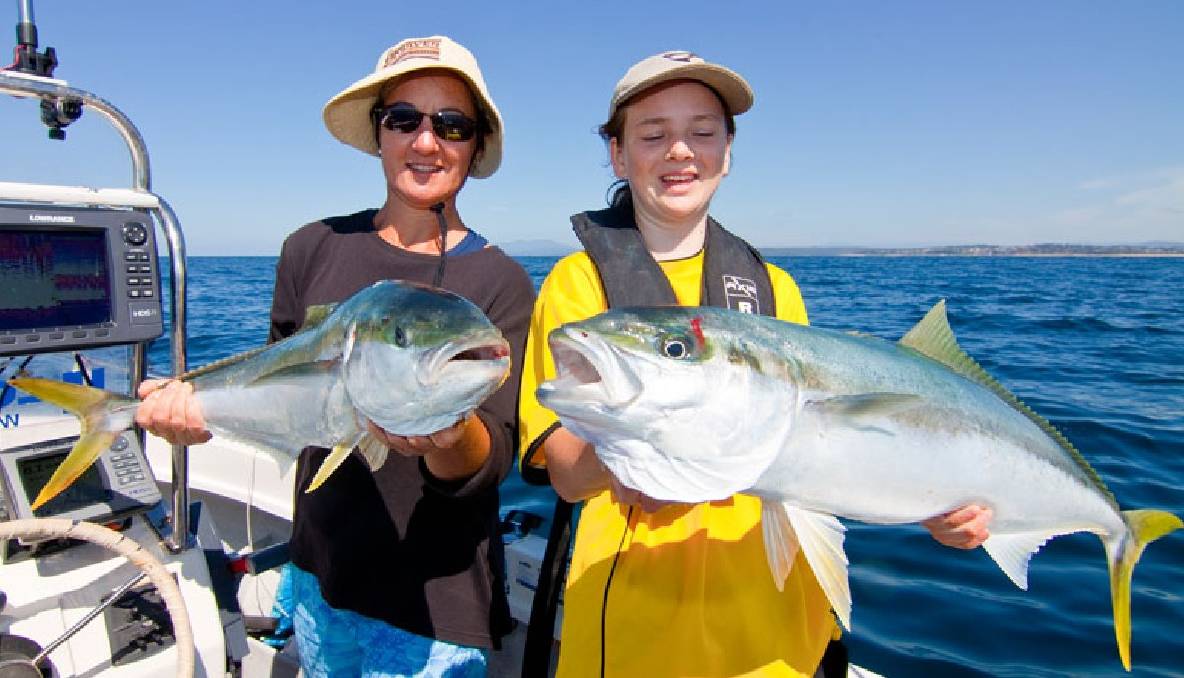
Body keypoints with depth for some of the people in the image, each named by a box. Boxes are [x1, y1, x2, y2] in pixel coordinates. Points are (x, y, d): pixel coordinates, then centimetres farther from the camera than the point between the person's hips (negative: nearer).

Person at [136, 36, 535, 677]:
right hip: (319, 574, 4)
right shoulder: (314, 247, -4)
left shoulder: (502, 283, -13)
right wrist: (206, 404, -13)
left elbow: (492, 460, -18)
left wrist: (453, 436, -39)